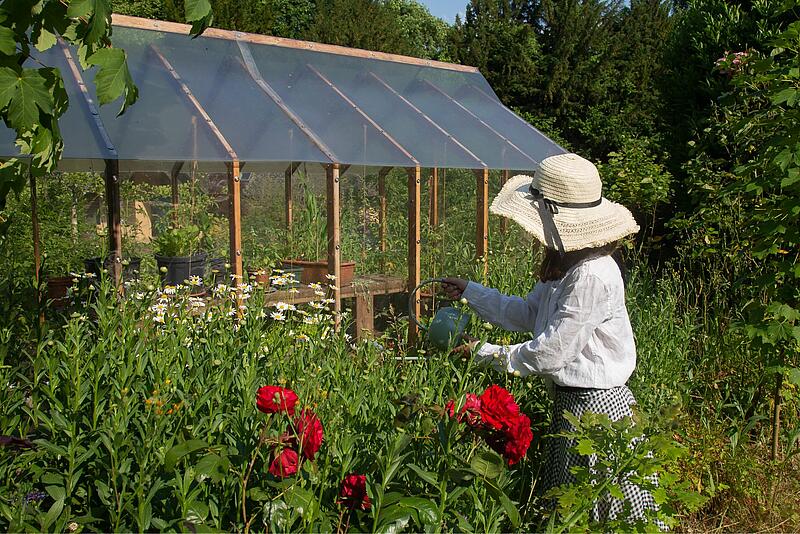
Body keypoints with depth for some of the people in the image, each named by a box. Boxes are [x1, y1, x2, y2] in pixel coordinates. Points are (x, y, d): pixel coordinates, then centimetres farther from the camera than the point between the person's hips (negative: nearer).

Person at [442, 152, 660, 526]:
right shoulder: (567, 266, 6)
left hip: (594, 406, -10)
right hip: (570, 400, 10)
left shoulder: (592, 276, -26)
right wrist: (470, 292, 16)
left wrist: (487, 353, -13)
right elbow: (527, 314, 16)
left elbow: (550, 352, -24)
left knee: (593, 509, 7)